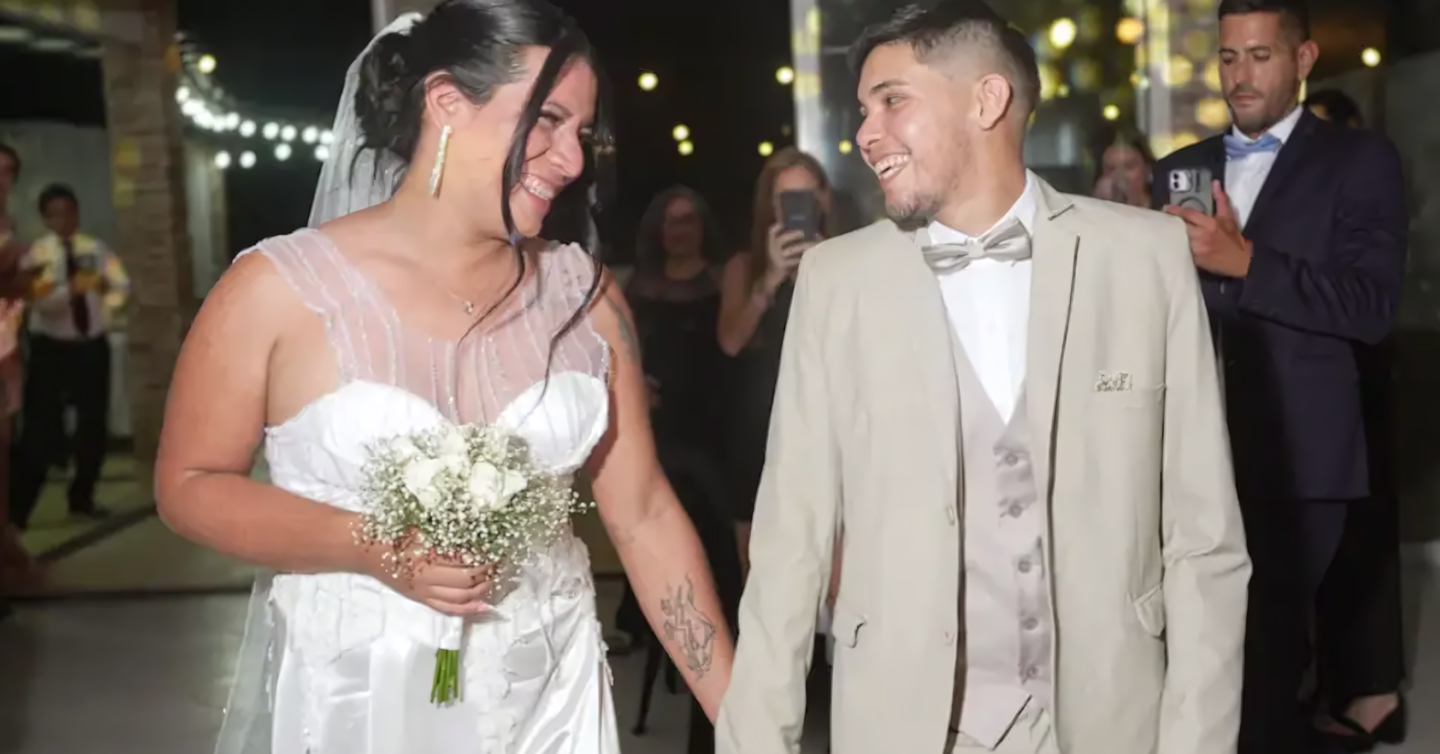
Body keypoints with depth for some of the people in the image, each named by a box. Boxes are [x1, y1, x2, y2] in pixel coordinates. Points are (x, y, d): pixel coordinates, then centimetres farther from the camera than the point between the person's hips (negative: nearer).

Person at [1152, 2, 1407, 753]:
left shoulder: (1359, 161, 1)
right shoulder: (1180, 169, 15)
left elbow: (1372, 306, -12)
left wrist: (1245, 261, -21)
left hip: (1296, 456, -4)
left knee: (1271, 648, -2)